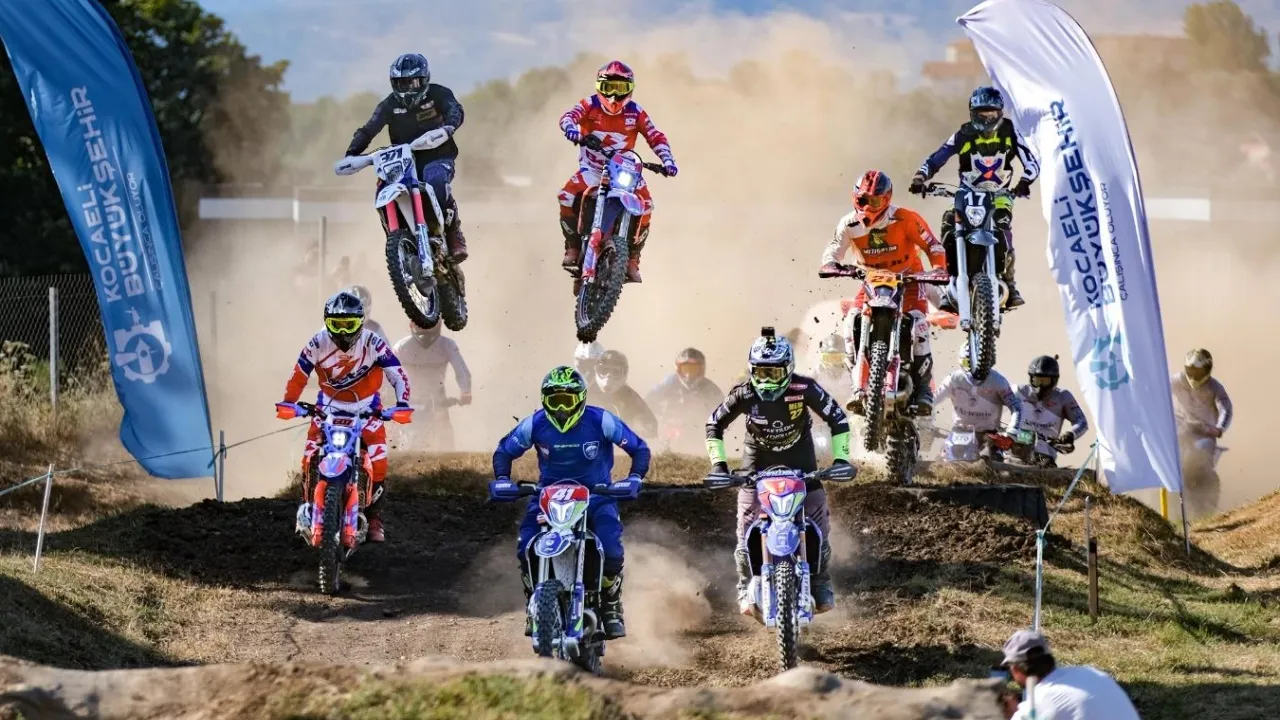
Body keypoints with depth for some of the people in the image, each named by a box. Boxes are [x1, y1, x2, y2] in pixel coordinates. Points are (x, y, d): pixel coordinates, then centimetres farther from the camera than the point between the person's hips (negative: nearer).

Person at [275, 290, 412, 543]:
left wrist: (402, 404, -31)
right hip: (328, 407, 1)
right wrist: (288, 402, -17)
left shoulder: (373, 344, -20)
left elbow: (398, 374, -18)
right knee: (310, 458, -14)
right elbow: (299, 374, -6)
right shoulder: (318, 343, -17)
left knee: (378, 462, -14)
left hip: (366, 408, -1)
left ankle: (374, 518, 2)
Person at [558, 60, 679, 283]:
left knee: (644, 207, -21)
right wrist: (570, 127, -46)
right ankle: (573, 248, -8)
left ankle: (632, 259, -5)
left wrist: (667, 160, -21)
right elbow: (569, 115, -21)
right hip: (592, 169, -1)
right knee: (567, 197, -26)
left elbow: (656, 137, -4)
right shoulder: (590, 105, -4)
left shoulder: (635, 112, -1)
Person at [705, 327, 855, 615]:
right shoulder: (744, 394, -23)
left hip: (799, 456, 0)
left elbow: (837, 417, -15)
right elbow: (714, 423, -8)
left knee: (817, 523, -7)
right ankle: (746, 585, 5)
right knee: (747, 525, -11)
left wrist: (841, 458, -21)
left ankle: (821, 584, 11)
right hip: (758, 458, 0)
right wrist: (718, 463, -17)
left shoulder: (804, 389, -26)